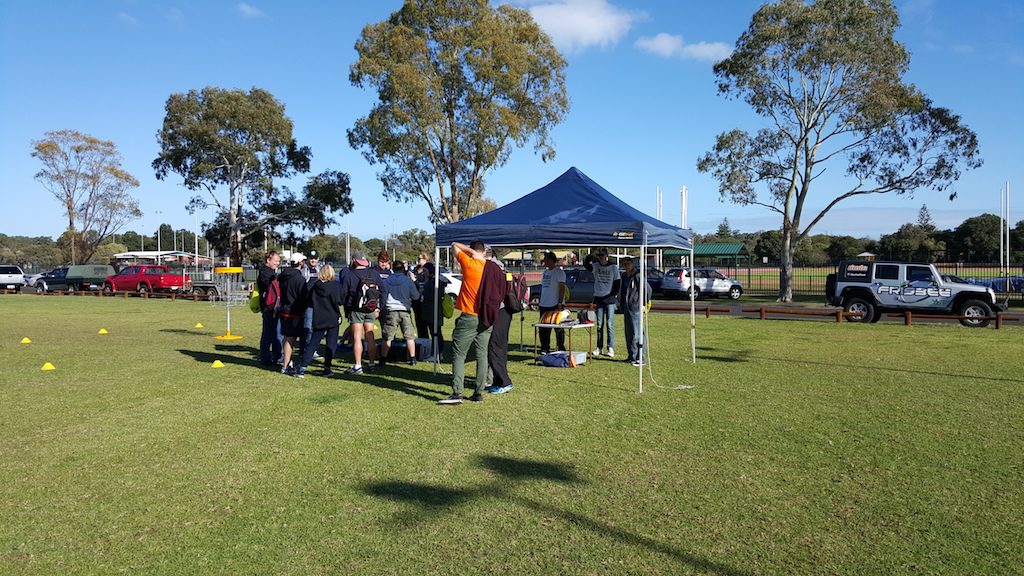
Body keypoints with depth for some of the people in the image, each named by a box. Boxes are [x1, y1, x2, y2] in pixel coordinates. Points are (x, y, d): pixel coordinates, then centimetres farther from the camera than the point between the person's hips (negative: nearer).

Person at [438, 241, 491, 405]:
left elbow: (454, 245, 5)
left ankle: (457, 393, -9)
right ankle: (479, 393, 11)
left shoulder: (469, 263, -8)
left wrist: (471, 251, 2)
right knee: (482, 355, 9)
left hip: (469, 318, -5)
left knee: (459, 355, -2)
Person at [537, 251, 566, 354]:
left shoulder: (559, 272, -8)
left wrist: (560, 304, -18)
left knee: (558, 328, -2)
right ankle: (545, 348, 19)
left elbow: (562, 288, -12)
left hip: (555, 305, -8)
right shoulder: (545, 271, 16)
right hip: (544, 305, 8)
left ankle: (561, 348, 5)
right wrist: (540, 301, 16)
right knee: (543, 329, 10)